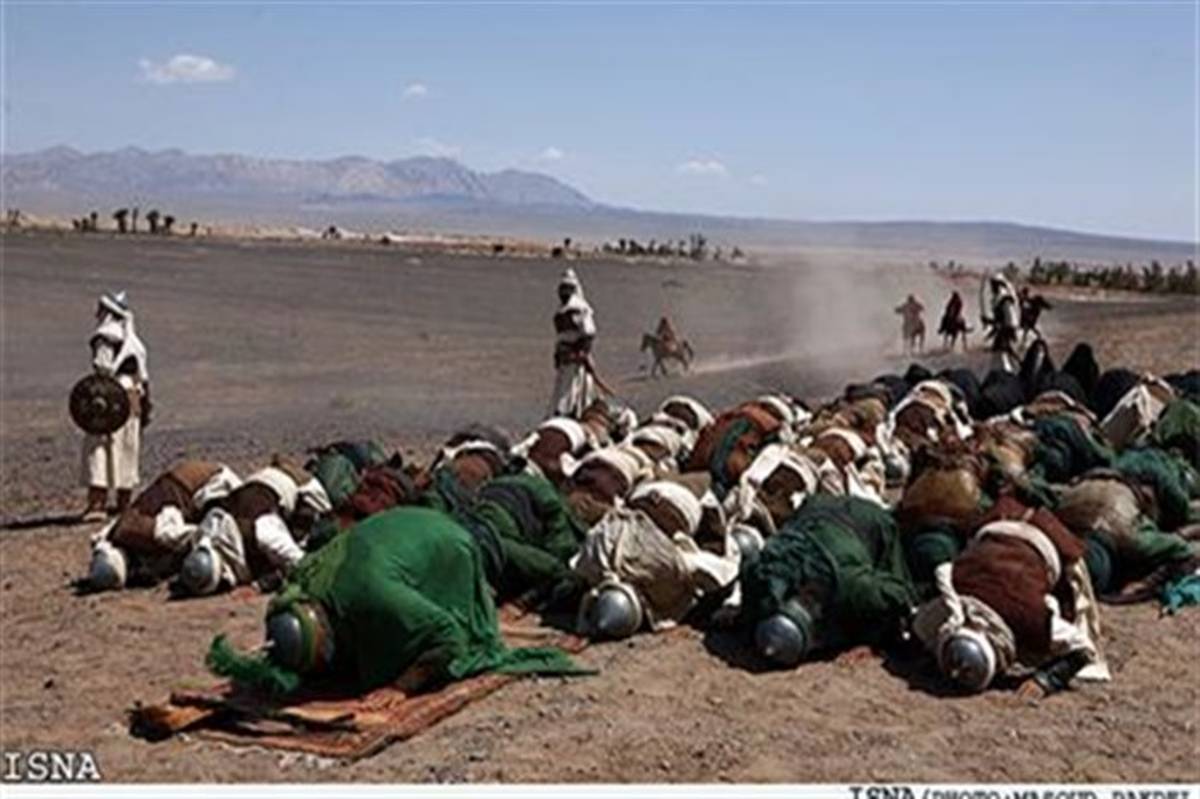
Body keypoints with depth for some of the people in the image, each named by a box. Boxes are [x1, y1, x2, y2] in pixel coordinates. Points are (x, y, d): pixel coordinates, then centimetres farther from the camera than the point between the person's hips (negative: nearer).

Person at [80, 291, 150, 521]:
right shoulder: (134, 341, 18)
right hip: (133, 397, 8)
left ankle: (97, 504, -16)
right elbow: (143, 377, 19)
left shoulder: (104, 337, -5)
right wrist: (145, 403, 23)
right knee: (127, 451, 13)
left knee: (97, 450, -7)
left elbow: (104, 370, -16)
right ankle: (123, 505, 19)